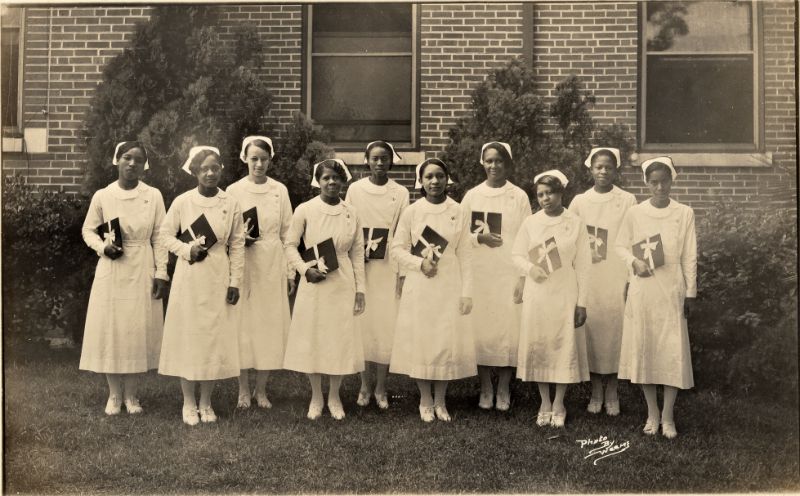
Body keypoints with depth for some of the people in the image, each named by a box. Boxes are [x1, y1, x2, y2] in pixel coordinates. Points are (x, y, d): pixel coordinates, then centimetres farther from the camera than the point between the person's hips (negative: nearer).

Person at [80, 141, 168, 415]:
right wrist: (102, 246, -9)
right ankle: (114, 395, 17)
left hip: (142, 272, 0)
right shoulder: (102, 196, -2)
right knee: (110, 329, 3)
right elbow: (88, 230, 10)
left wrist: (161, 273, -3)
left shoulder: (154, 196, -3)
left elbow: (159, 238, 0)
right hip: (111, 271, 0)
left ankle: (131, 395, 17)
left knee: (138, 330, 4)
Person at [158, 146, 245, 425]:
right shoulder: (182, 201, -2)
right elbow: (166, 234, 4)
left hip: (219, 280, 1)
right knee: (187, 336, 2)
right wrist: (187, 249, -12)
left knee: (216, 338, 4)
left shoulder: (231, 205, 1)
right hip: (189, 278, -1)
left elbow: (237, 245, 2)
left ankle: (206, 403, 19)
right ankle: (189, 403, 15)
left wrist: (235, 282, -1)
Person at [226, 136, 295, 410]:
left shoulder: (280, 190, 4)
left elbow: (288, 233, 6)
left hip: (273, 266, 1)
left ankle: (261, 389, 15)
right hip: (244, 266, -1)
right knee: (243, 324, 1)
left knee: (270, 324, 3)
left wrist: (290, 272, 4)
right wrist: (240, 237, -16)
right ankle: (244, 389, 14)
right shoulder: (234, 190, 0)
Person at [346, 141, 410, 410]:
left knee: (387, 325, 0)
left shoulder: (400, 193, 2)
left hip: (388, 268, 0)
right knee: (362, 323, 4)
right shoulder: (355, 189, 3)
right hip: (360, 267, 0)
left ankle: (381, 388, 11)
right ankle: (365, 385, 16)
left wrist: (403, 273, -4)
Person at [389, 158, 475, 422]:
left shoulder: (458, 213, 2)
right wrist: (420, 263, -14)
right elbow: (397, 248, 3)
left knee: (448, 341, 1)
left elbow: (465, 255, 2)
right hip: (419, 286, 0)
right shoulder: (411, 212, 0)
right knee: (420, 341, 2)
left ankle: (440, 401, 16)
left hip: (450, 286, 0)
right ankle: (425, 401, 18)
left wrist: (467, 292, -2)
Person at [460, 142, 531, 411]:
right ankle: (485, 388, 16)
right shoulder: (472, 195, 6)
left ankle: (503, 389, 12)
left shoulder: (519, 196, 2)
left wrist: (524, 277, -6)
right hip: (479, 273, 1)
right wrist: (479, 238, -11)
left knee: (509, 328, -2)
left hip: (509, 274, -1)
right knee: (480, 328, 2)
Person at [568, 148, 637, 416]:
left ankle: (612, 393, 14)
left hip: (617, 278, -1)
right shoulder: (579, 201, 5)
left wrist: (632, 279, -2)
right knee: (591, 329, 3)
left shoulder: (627, 201, 1)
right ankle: (596, 392, 16)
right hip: (588, 278, 1)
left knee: (614, 329, 1)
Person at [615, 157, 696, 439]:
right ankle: (652, 412, 19)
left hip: (672, 291, -1)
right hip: (642, 290, 1)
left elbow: (690, 257, 2)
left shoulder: (684, 214, 0)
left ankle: (668, 416, 11)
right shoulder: (634, 213, 1)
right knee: (643, 349, 5)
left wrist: (690, 294, 1)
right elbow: (621, 246, 9)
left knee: (673, 351, -2)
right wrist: (634, 261, -11)